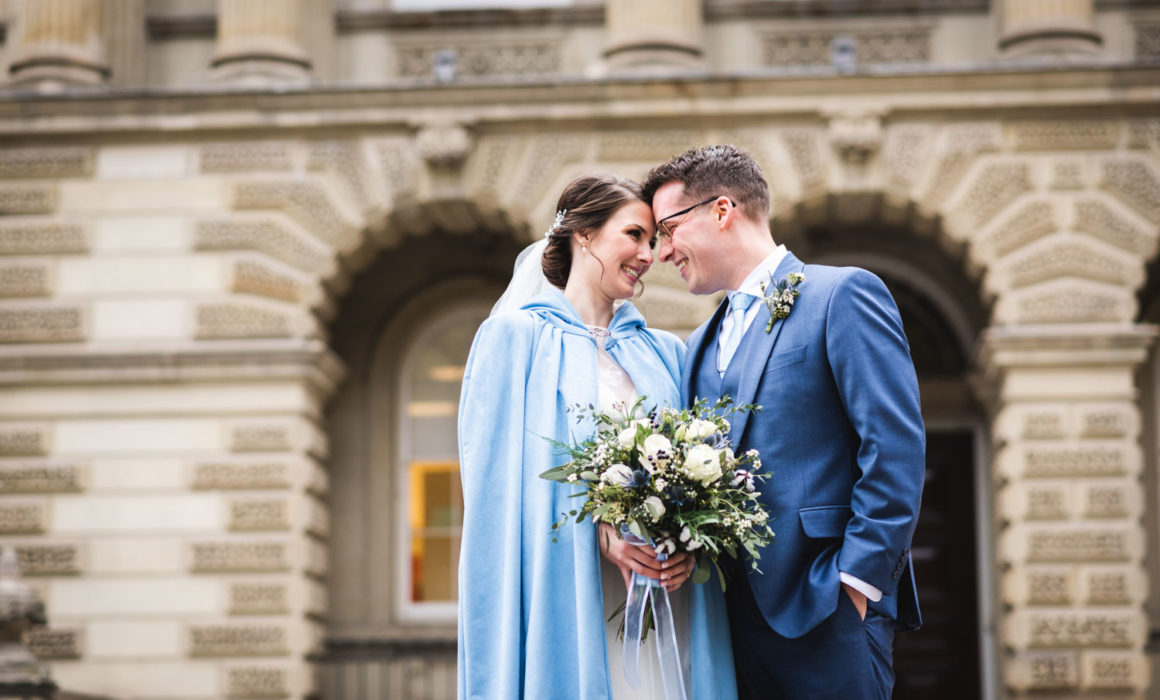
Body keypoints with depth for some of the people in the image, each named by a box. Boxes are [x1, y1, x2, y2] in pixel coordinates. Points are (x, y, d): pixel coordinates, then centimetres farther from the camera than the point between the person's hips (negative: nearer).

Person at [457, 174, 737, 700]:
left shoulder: (663, 353, 18)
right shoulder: (516, 337, 3)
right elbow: (497, 474, -6)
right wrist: (599, 532, -17)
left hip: (662, 595, 4)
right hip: (566, 597, -4)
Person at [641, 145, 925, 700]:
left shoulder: (841, 295, -3)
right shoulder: (701, 344, 20)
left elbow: (896, 446, -11)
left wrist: (856, 581, -15)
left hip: (823, 611, -6)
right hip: (736, 608, 7)